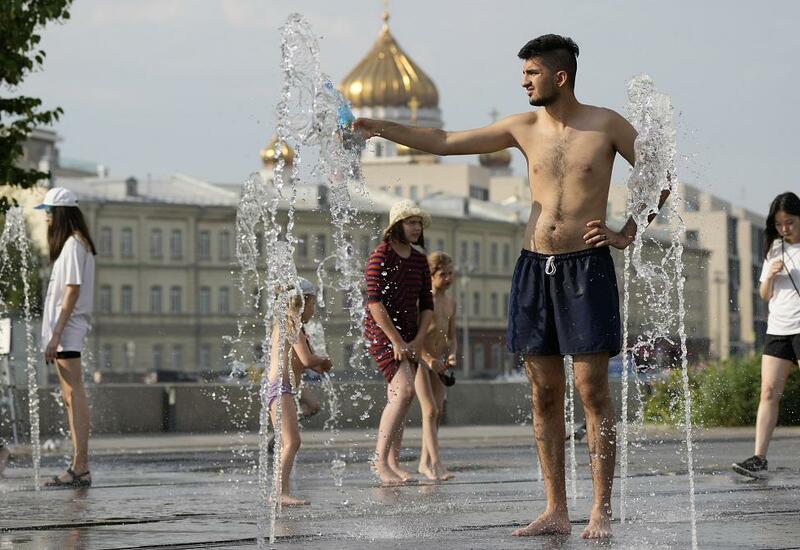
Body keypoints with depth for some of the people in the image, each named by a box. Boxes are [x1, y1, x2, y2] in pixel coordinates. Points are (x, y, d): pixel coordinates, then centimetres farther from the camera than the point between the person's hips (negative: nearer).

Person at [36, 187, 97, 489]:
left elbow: (72, 291, -17)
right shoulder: (74, 244, 19)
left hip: (67, 329, -10)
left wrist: (56, 334, -20)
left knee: (74, 395, -12)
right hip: (64, 330, 10)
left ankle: (80, 468, -14)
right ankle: (79, 467, 11)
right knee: (71, 397, 9)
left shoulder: (73, 245, -11)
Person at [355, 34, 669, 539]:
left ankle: (602, 512, -3)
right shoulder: (524, 128, 9)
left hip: (586, 267, -4)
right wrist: (381, 128, 4)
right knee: (544, 394, 4)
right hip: (535, 268, 4)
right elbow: (444, 142, 11)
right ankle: (556, 511, 8)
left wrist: (627, 234, -2)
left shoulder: (605, 125, -1)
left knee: (592, 390, -6)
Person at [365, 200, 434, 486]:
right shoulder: (381, 256, -10)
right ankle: (380, 460, -18)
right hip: (381, 331, -7)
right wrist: (396, 341, -17)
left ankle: (393, 462, 13)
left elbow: (426, 304, 12)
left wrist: (418, 340, -1)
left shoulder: (420, 261, 11)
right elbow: (374, 302, -16)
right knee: (404, 390, -20)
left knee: (398, 397, 7)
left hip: (409, 334, 7)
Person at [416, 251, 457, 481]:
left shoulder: (450, 303, 11)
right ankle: (436, 463, -20)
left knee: (436, 412, 6)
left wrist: (451, 355, -2)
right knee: (430, 410, -14)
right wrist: (429, 358, -22)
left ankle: (425, 462, 16)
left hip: (439, 361, 7)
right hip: (419, 358, -7)